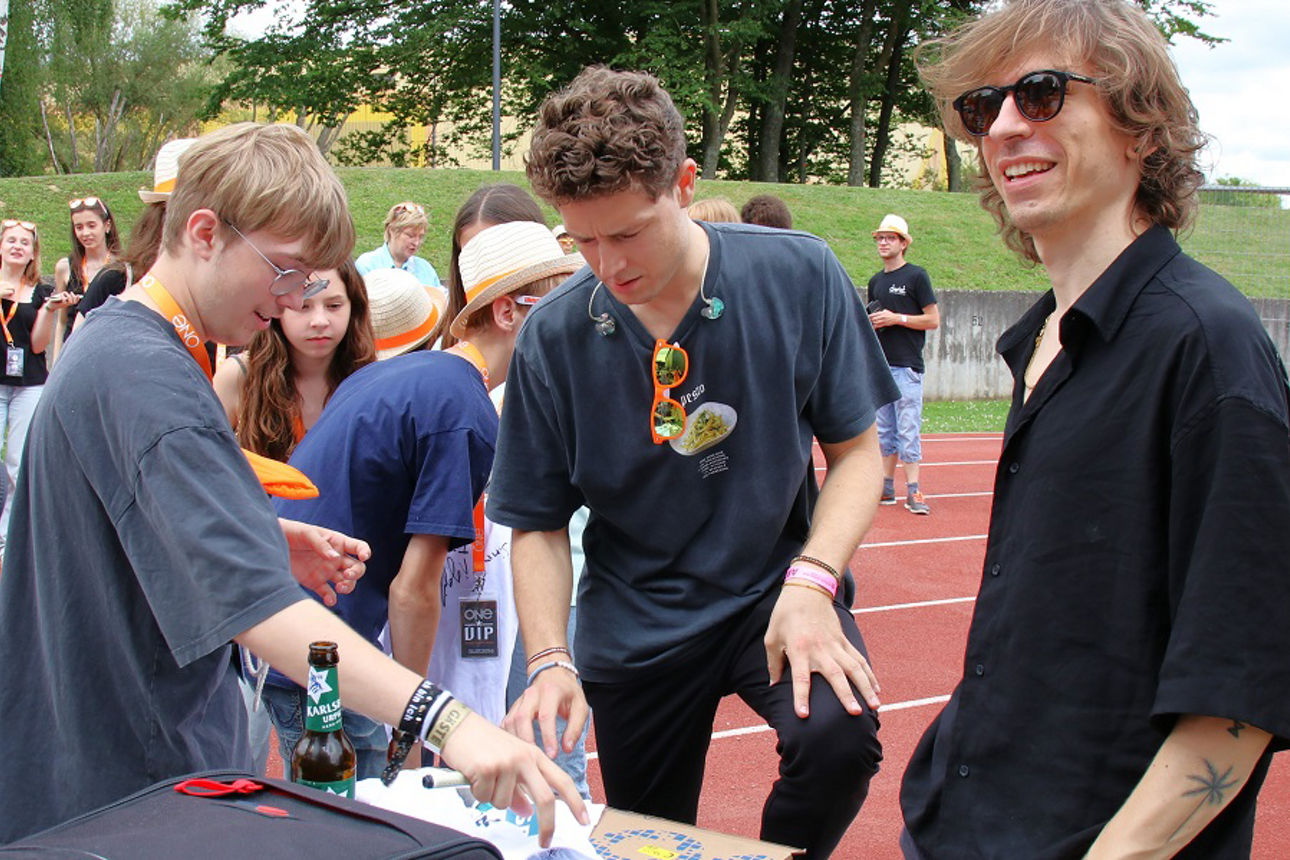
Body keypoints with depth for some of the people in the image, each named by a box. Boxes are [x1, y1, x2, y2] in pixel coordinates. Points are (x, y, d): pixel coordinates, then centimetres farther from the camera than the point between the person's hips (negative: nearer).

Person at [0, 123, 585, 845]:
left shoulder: (111, 342, 9)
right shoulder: (146, 378, -26)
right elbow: (254, 604, -37)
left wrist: (267, 538, 3)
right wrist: (445, 721, -46)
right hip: (129, 789, -10)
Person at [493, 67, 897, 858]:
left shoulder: (798, 277, -13)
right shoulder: (555, 336, -10)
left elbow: (857, 449, -4)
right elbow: (540, 525, -1)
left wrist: (810, 582, -20)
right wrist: (549, 660, -17)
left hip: (774, 590, -1)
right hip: (634, 626, 2)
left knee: (838, 734, -29)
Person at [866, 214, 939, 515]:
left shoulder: (916, 276, -3)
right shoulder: (876, 282, 17)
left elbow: (933, 320, -6)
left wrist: (897, 318, -14)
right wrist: (869, 323, 2)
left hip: (907, 366, -7)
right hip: (880, 365, 7)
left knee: (908, 430, -9)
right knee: (884, 430, 9)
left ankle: (913, 491, -8)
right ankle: (887, 487, 15)